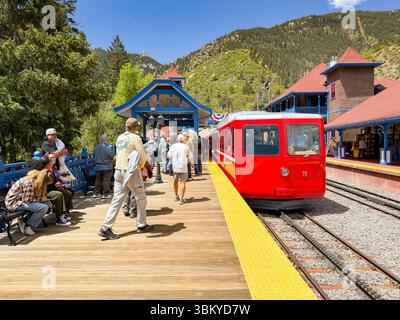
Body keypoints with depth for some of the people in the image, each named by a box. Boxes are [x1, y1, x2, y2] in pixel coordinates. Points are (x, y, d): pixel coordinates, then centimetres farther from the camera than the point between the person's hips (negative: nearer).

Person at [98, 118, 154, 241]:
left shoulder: (120, 138, 12)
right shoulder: (135, 138, -9)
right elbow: (143, 156, -12)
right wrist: (141, 166, 7)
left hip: (119, 170, 7)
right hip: (131, 171, -6)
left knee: (117, 199, 5)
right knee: (141, 198, 10)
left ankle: (105, 228, -1)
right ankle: (142, 225, 20)